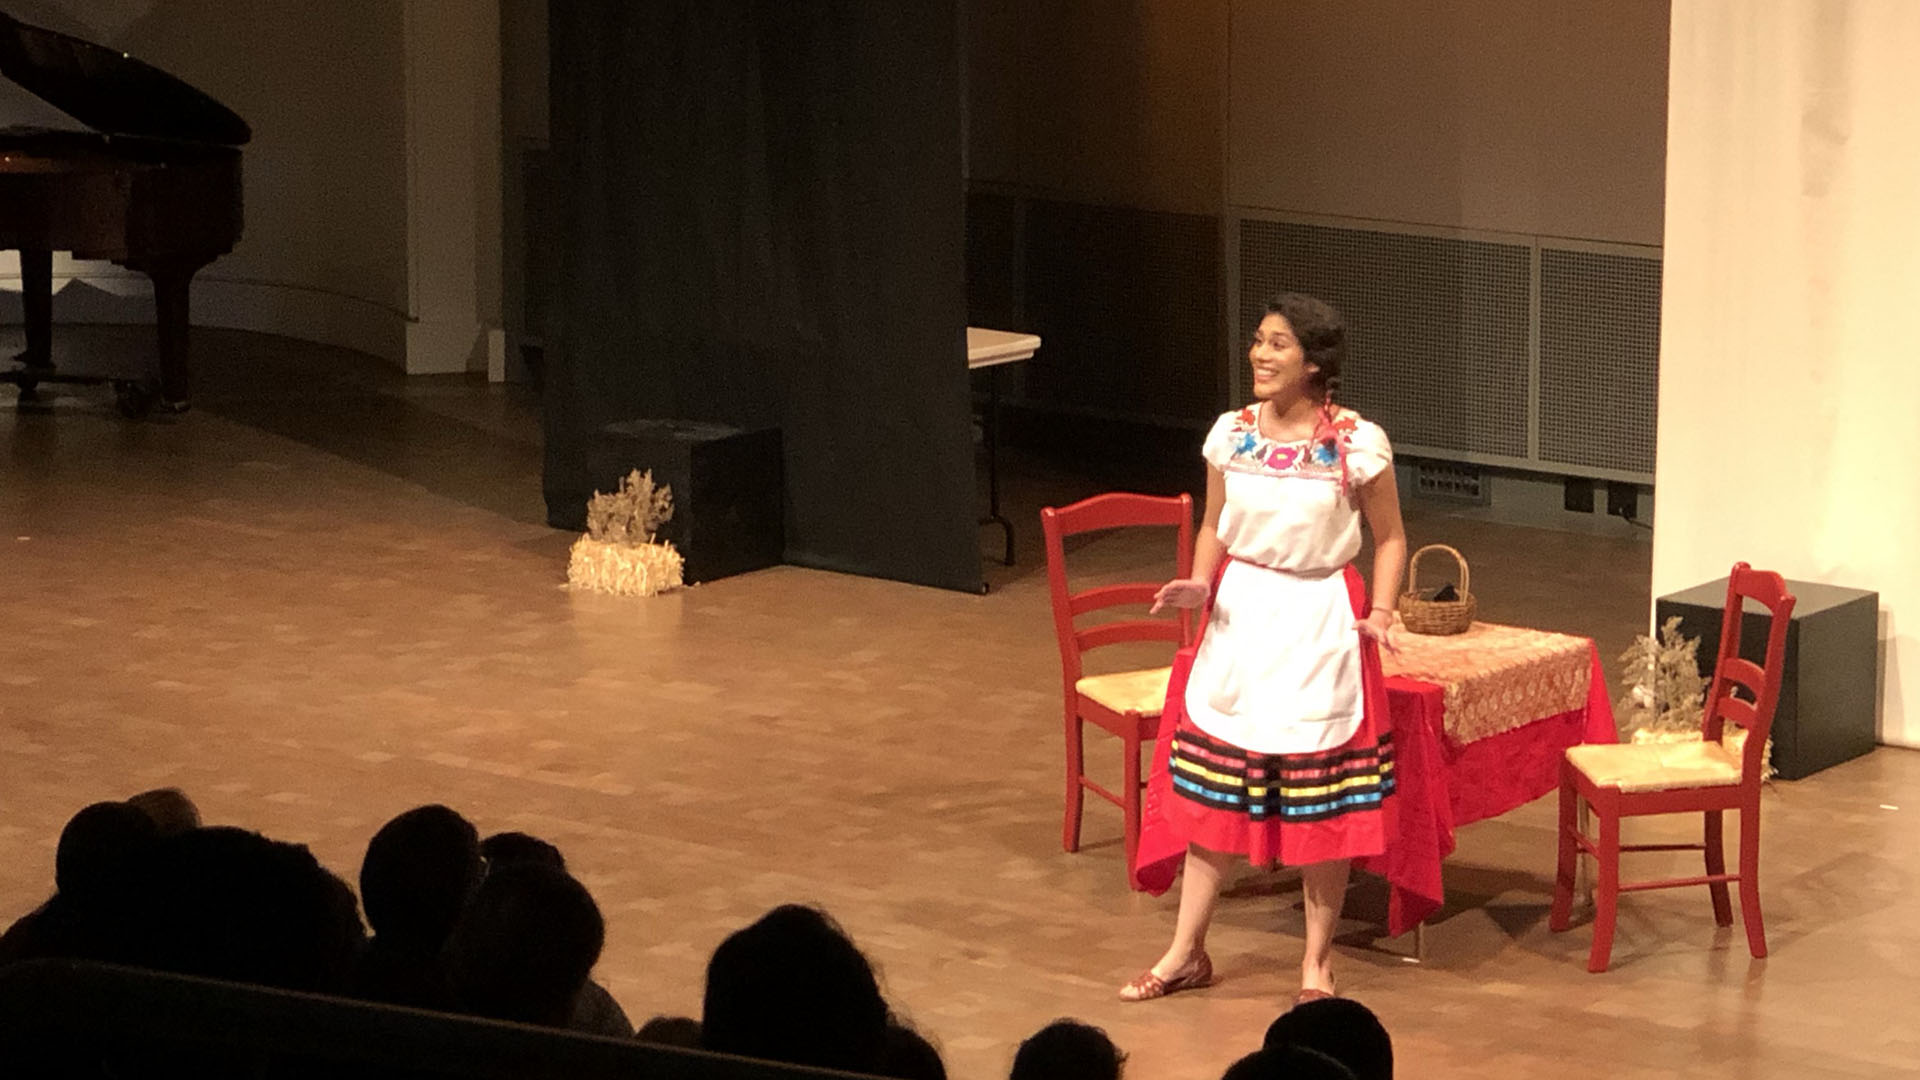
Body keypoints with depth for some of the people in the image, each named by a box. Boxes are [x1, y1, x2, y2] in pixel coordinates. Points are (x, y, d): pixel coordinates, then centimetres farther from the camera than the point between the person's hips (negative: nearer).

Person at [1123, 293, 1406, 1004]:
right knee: (1212, 785, 7)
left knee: (1322, 799, 3)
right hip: (1240, 617, 3)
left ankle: (1318, 962, 17)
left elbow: (1388, 537, 1)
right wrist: (1197, 584, -6)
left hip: (1320, 622, -3)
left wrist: (1380, 613, -12)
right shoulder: (1231, 435, 1)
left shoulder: (1358, 443, -9)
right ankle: (1186, 952, 18)